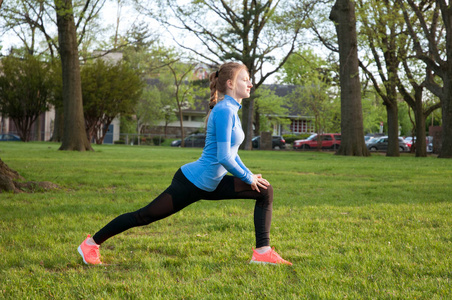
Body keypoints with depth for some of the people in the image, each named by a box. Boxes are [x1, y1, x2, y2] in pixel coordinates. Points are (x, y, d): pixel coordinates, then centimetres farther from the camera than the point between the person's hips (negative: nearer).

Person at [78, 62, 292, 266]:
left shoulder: (231, 110, 9)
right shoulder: (224, 111, -20)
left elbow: (230, 153, 21)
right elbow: (224, 158, -26)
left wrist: (250, 175, 11)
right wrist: (248, 178, -13)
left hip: (209, 186, 9)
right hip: (192, 183, -9)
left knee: (265, 191, 1)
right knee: (145, 216, 0)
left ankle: (263, 252, -1)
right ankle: (92, 244, 16)